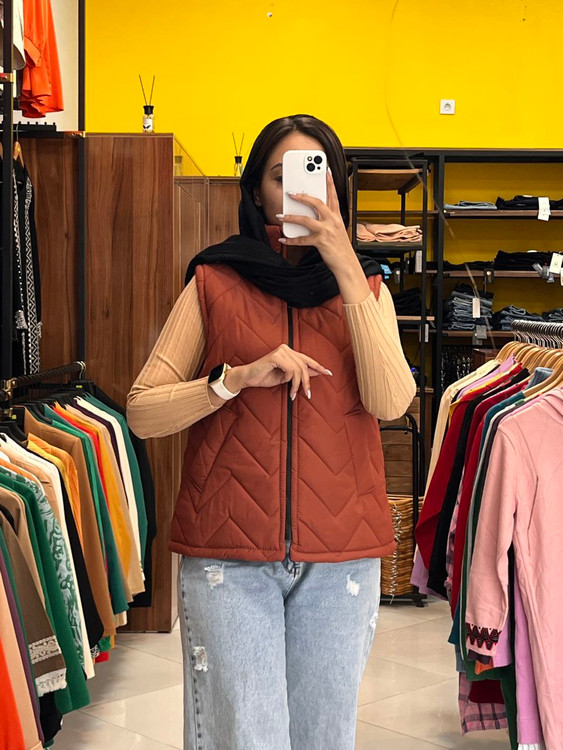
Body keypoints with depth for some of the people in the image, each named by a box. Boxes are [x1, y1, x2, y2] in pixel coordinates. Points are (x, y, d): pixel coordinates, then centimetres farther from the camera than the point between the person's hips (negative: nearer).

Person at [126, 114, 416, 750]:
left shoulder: (363, 286, 9)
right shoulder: (214, 283, 4)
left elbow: (389, 401, -10)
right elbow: (142, 412, 0)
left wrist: (345, 265, -13)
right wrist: (238, 377, -16)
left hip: (340, 556, 2)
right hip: (227, 554, -2)